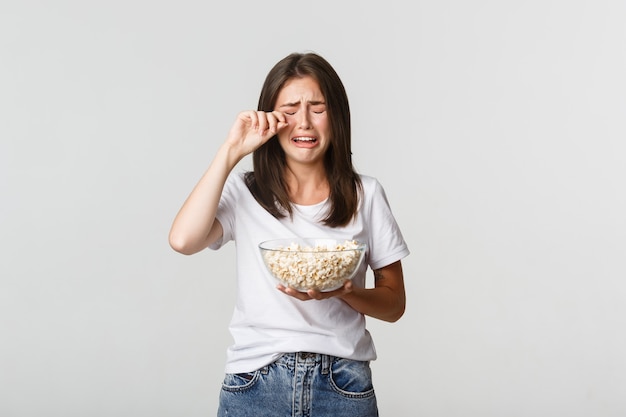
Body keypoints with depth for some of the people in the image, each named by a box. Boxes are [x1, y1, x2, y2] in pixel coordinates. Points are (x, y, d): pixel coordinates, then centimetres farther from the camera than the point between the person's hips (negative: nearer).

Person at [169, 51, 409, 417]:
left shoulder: (366, 195, 2)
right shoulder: (244, 192, 2)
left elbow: (394, 303, 5)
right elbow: (183, 240, -18)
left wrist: (344, 292, -16)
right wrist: (231, 152, -13)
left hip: (343, 386, 1)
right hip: (255, 384, 0)